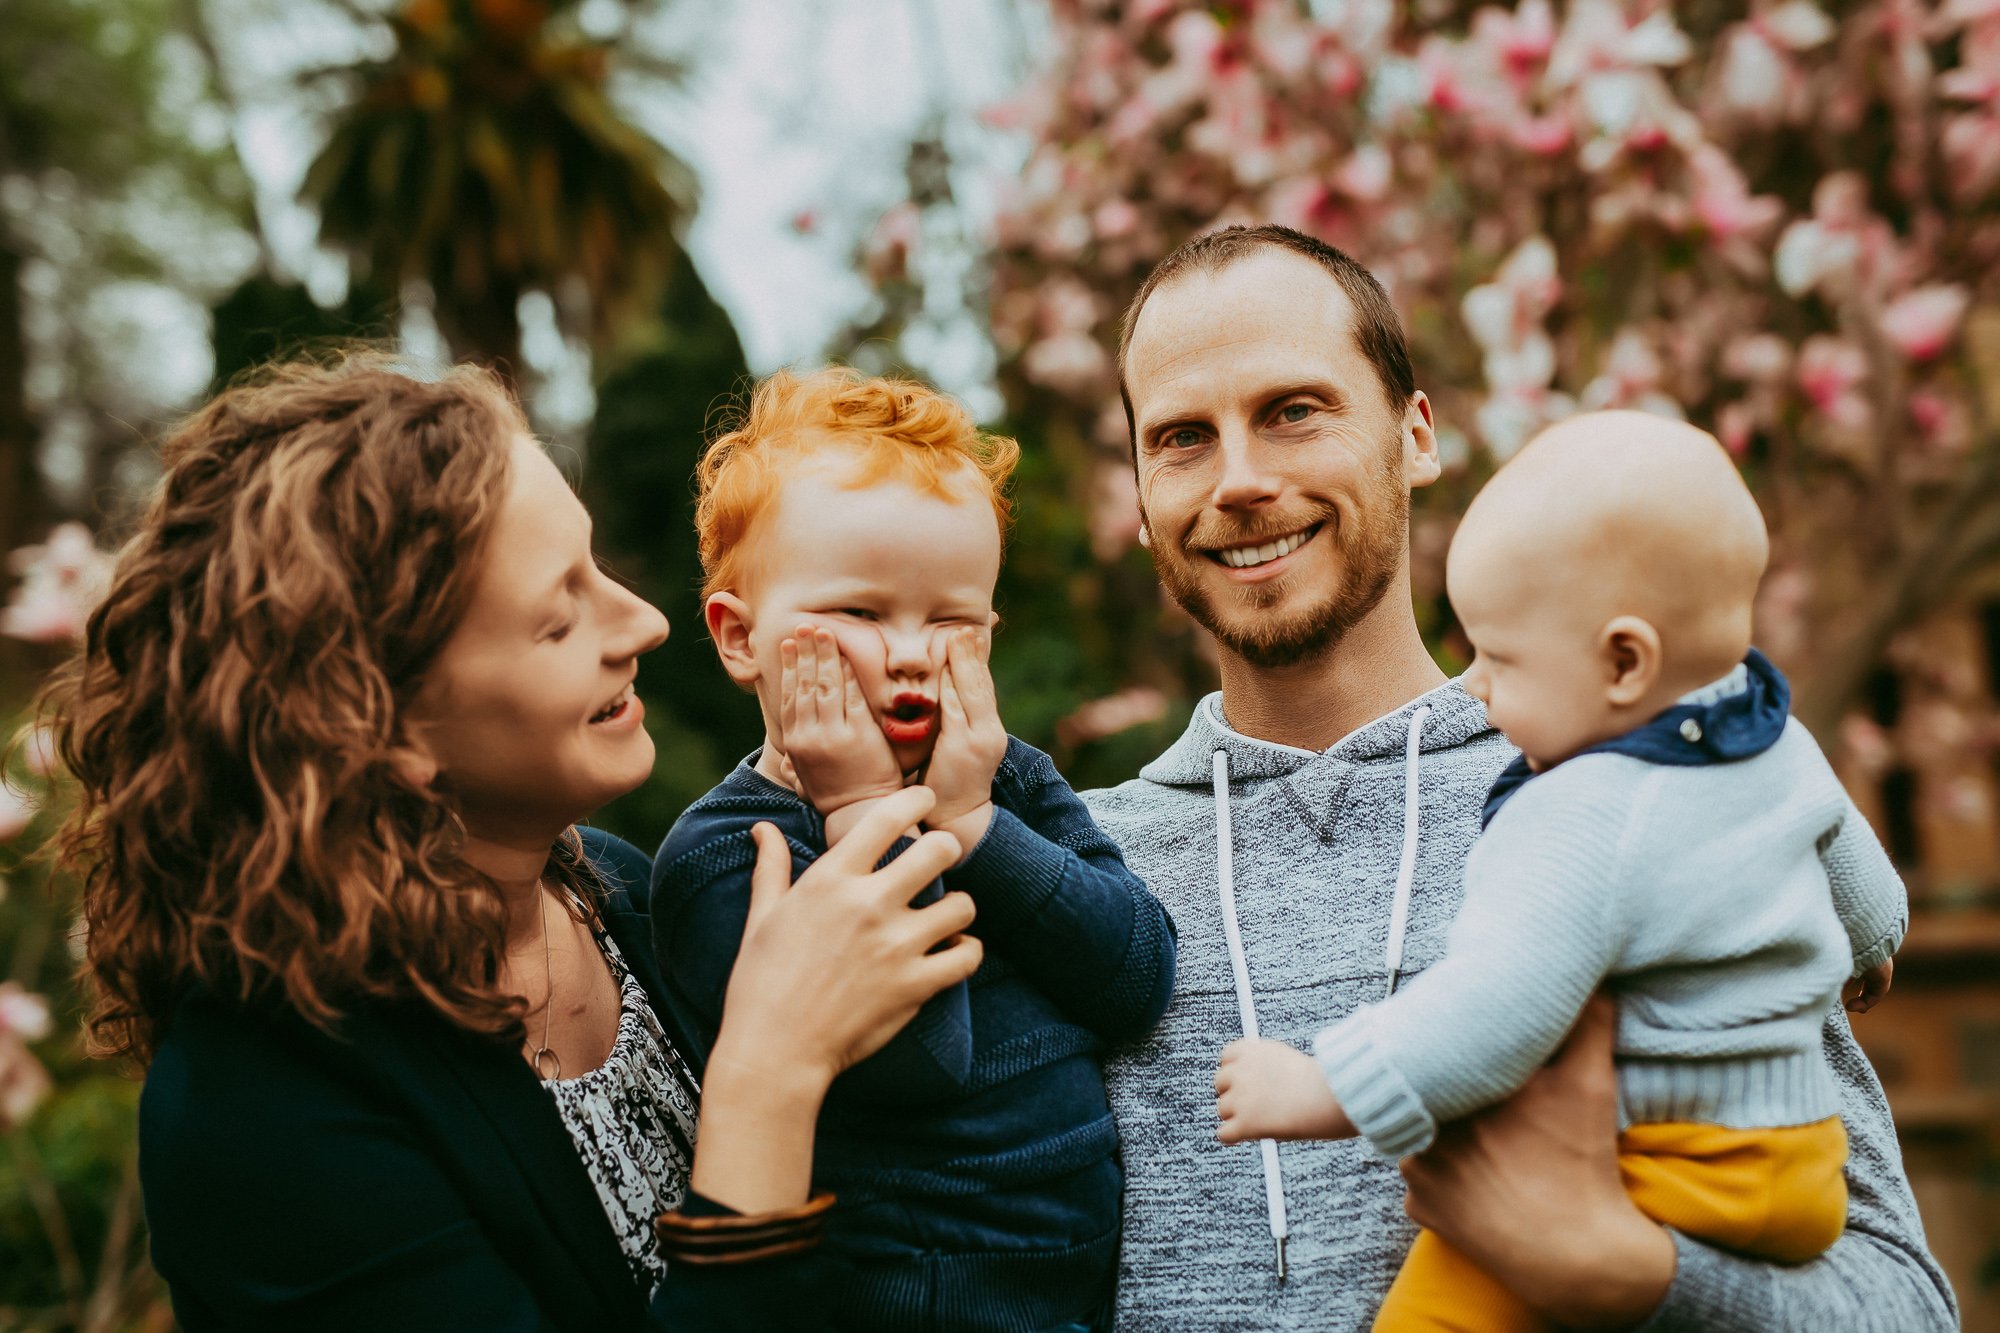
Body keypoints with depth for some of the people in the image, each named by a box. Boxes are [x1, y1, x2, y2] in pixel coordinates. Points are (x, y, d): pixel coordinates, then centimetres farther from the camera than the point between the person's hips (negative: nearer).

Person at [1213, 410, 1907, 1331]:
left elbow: (1497, 1014, -31)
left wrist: (1317, 1094, -24)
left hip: (1665, 1182, -10)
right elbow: (1852, 868, 28)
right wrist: (1867, 945, 50)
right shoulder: (1784, 749, 7)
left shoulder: (1582, 824, -23)